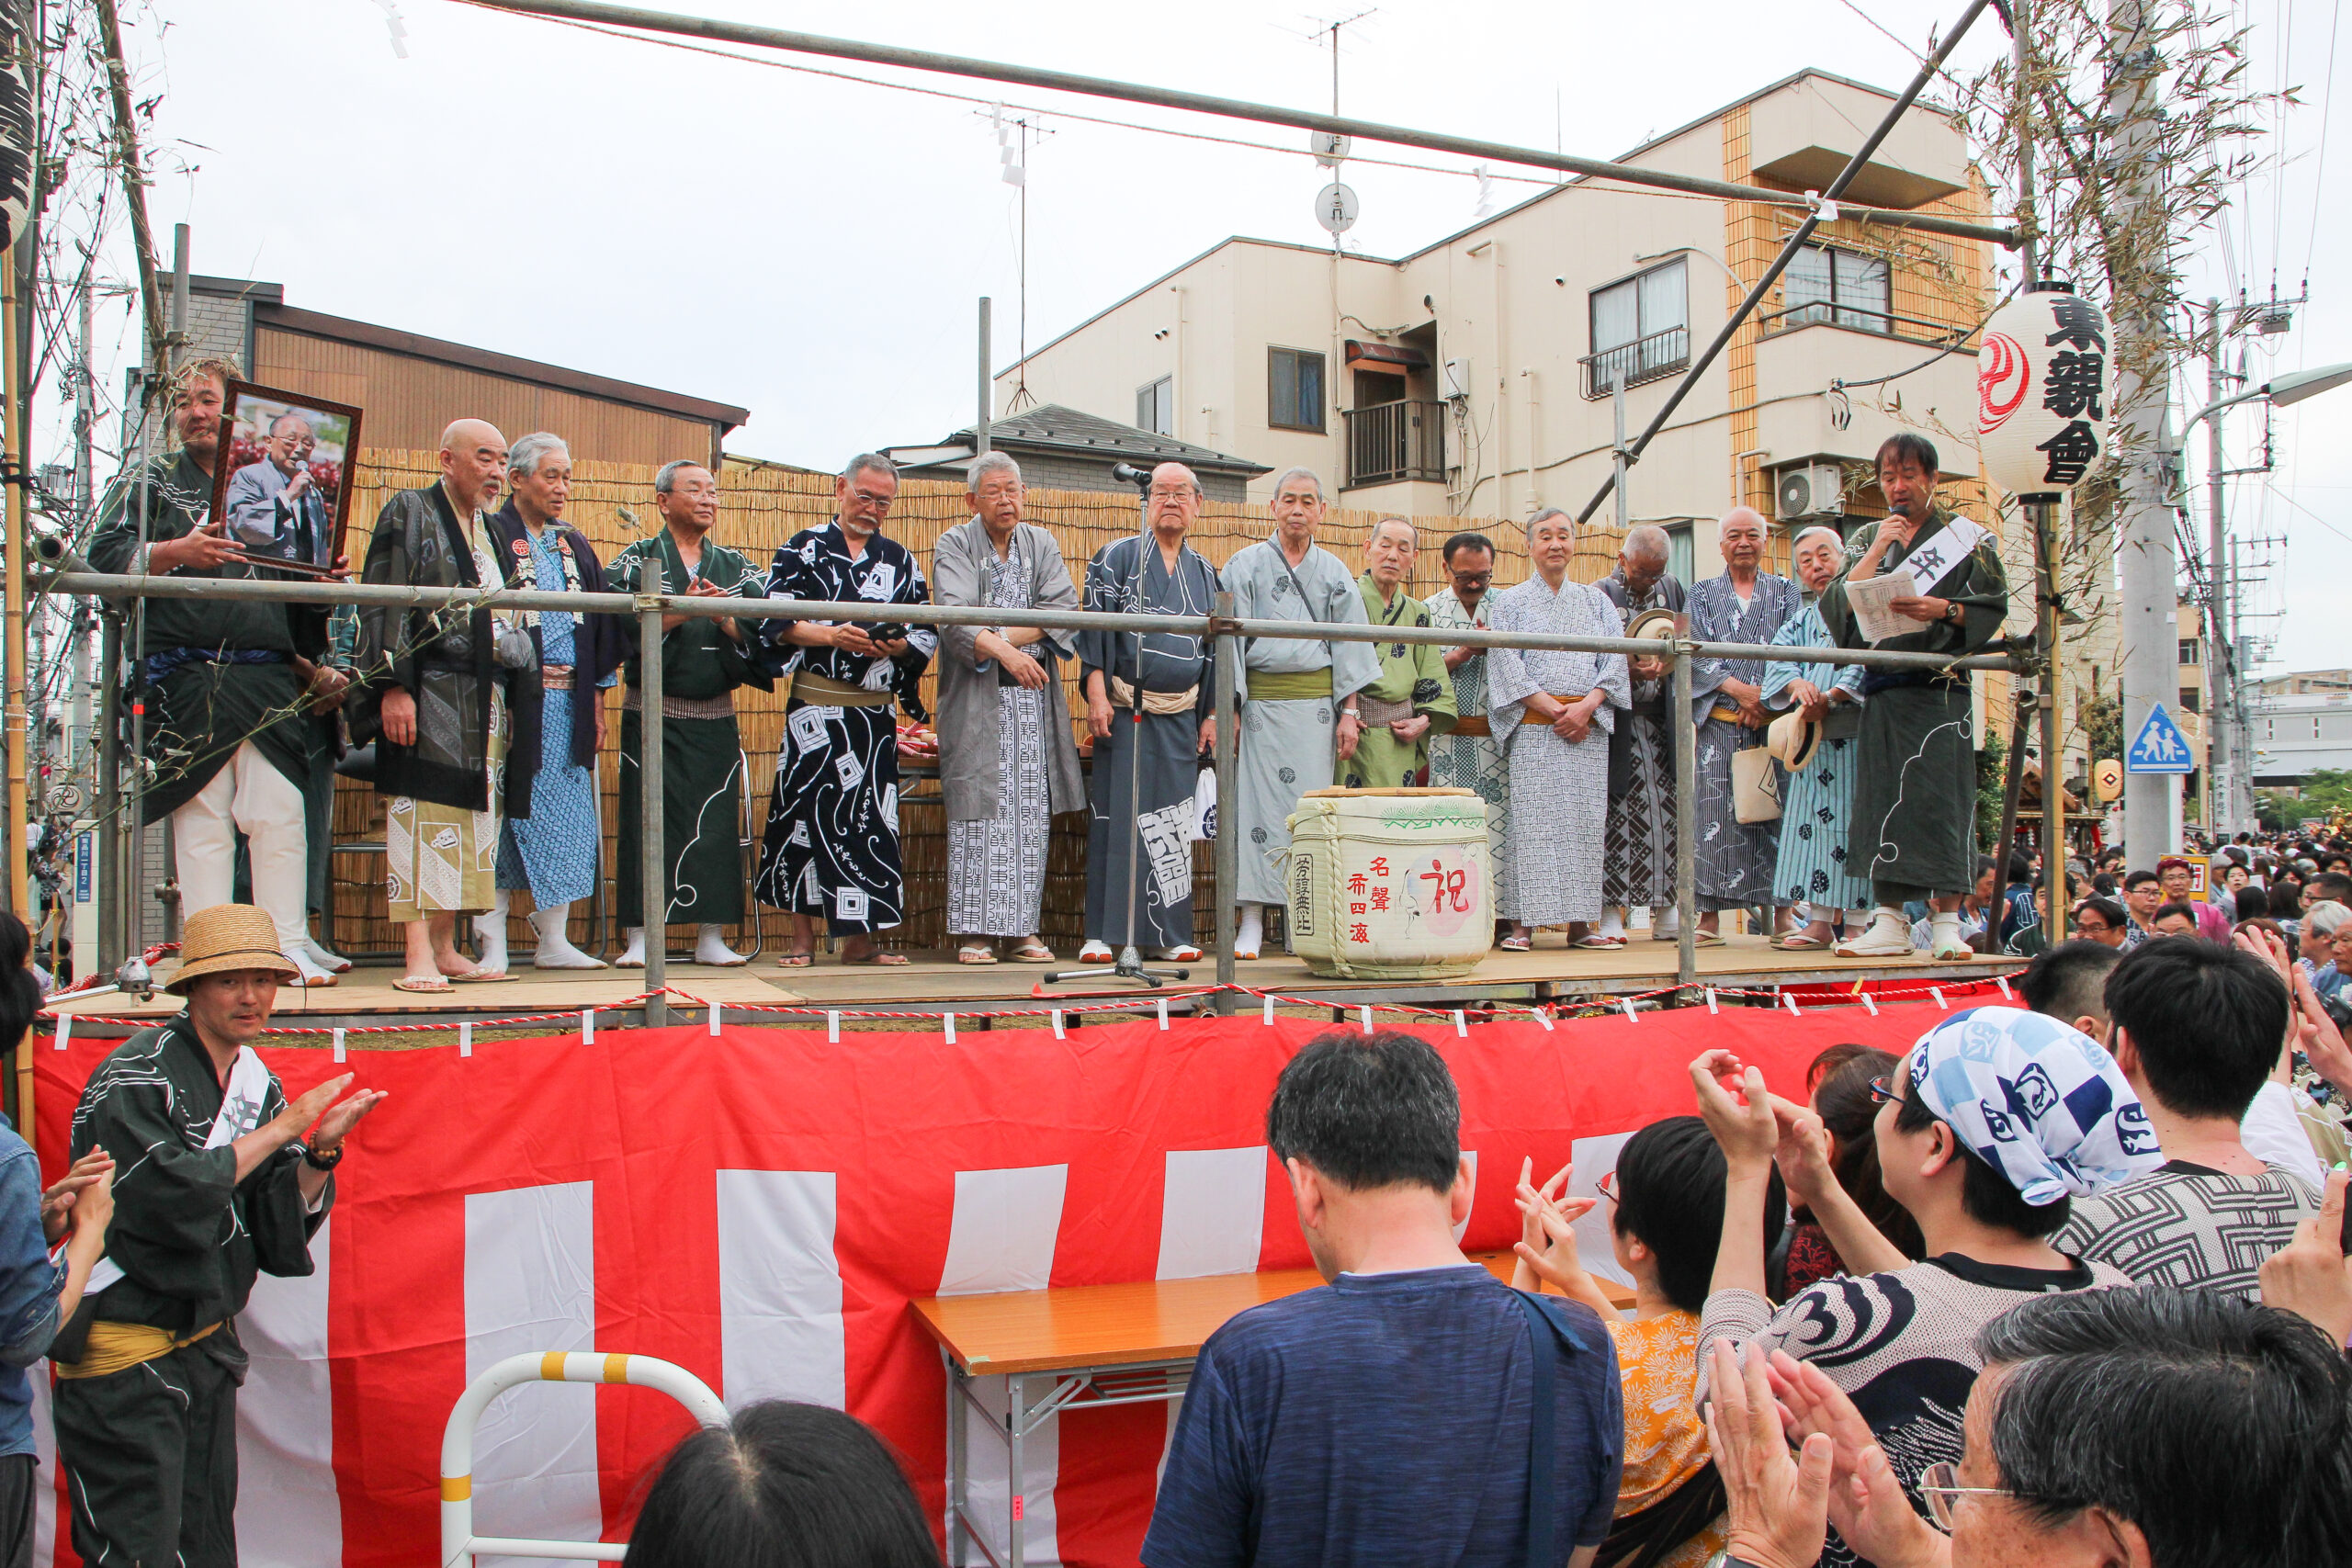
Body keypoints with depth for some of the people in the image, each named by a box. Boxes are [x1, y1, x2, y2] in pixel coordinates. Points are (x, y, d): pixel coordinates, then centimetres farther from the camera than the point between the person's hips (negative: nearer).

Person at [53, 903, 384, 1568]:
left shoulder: (257, 1083, 6)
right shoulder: (136, 1077, -15)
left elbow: (282, 1227, 3)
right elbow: (168, 1196, -28)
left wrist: (320, 1150, -14)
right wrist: (281, 1128, -21)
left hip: (207, 1344, 7)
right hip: (123, 1353, -7)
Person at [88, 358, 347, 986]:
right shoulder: (150, 481, 13)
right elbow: (106, 553, 0)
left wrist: (312, 663, 10)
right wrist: (176, 551, -17)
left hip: (270, 682, 2)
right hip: (185, 680, -2)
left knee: (280, 814, -4)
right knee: (202, 819, -2)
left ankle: (289, 946, 3)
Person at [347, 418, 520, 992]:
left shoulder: (492, 530, 21)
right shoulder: (410, 512, 0)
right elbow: (384, 605, -8)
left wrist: (510, 686, 17)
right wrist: (394, 686, -18)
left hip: (485, 699, 7)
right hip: (427, 697, -7)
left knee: (469, 823, 6)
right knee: (422, 815, -10)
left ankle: (446, 950, 11)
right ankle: (419, 956, -11)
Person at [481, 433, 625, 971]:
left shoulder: (575, 546, 18)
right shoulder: (492, 537, -2)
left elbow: (600, 624, 18)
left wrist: (596, 700, 11)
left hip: (569, 700, 6)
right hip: (514, 699, -6)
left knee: (566, 814, 6)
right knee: (505, 811, -4)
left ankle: (554, 940, 13)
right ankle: (493, 943, 4)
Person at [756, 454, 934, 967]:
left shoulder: (901, 560, 15)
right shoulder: (803, 549, 6)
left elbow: (928, 633, 12)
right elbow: (776, 621, -4)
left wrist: (900, 646, -9)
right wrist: (832, 636, -17)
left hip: (877, 712, 3)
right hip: (814, 707, -3)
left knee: (872, 815, 1)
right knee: (805, 811, -4)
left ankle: (861, 938, 8)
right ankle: (803, 938, 6)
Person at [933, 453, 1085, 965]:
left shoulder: (1041, 544, 14)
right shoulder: (954, 546, 3)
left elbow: (1063, 607, -2)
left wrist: (1001, 636, -13)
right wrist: (1004, 651, -28)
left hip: (1035, 698, 4)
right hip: (976, 702, -3)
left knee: (1033, 815, 1)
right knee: (979, 812, -7)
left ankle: (1024, 928, 6)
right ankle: (973, 932, -3)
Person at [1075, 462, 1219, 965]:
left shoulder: (1204, 572, 15)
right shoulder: (1117, 557, 3)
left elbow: (1214, 648, 17)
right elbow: (1095, 628, -3)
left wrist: (1210, 714, 11)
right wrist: (1096, 694, -12)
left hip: (1180, 716, 4)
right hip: (1123, 711, -3)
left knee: (1173, 823, 4)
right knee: (1115, 818, -4)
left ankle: (1171, 933, 10)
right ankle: (1101, 934, 0)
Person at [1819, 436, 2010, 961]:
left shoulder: (1966, 537, 7)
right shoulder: (1869, 542, 17)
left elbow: (1993, 604, 0)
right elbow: (1841, 605, 4)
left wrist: (1942, 610, -17)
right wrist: (1877, 551, -5)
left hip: (1939, 689, -3)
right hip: (1883, 692, 3)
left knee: (1939, 795, -9)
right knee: (1883, 796, -1)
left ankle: (1947, 922, -5)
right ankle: (1890, 922, 2)